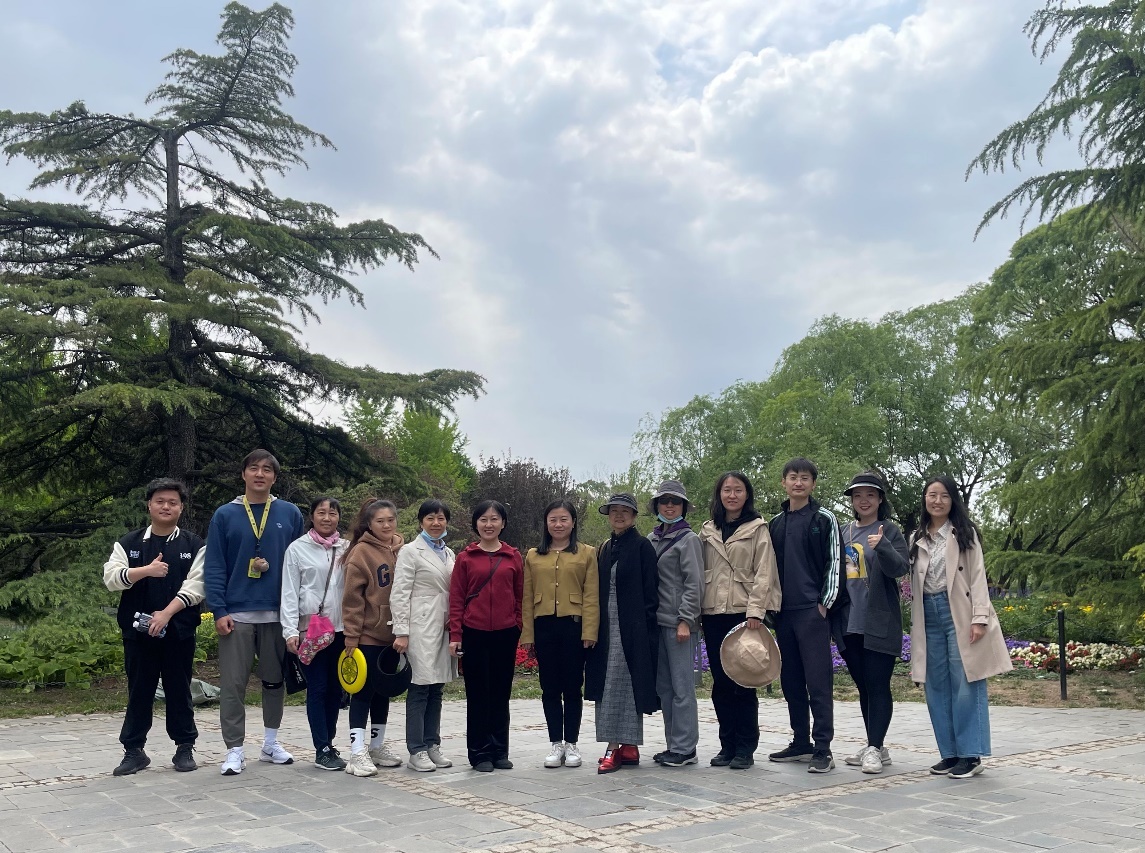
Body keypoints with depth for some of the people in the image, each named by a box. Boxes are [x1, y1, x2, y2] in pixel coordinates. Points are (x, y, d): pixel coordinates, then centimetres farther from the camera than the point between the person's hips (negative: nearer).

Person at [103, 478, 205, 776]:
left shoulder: (194, 545, 3)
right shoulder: (128, 544, 8)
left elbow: (194, 586, -6)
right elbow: (111, 578, -4)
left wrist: (166, 613, -17)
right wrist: (146, 570, -18)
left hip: (179, 630, -1)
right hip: (138, 629, 1)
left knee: (179, 689, 6)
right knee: (139, 690, 6)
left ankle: (185, 747, 16)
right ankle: (134, 750, 15)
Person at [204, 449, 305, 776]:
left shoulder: (290, 514, 4)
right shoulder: (225, 515, 1)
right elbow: (214, 568, -2)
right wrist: (219, 611, -10)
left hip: (278, 613, 2)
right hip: (236, 614, -1)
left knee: (275, 680, 12)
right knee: (233, 684, 1)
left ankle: (271, 742, 27)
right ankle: (235, 750, 11)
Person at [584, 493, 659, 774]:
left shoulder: (642, 547, -5)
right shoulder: (605, 549, 15)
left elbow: (649, 591, -9)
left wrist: (646, 626, -15)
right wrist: (595, 627, 10)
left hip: (632, 629, -7)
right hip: (608, 628, 7)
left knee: (621, 686, -8)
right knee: (608, 686, 8)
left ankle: (615, 748, -5)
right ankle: (628, 748, 15)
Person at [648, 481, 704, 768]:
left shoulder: (688, 539, -4)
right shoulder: (651, 539, 14)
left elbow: (694, 583, -9)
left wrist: (685, 620, -14)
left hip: (679, 622, -7)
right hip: (657, 621, 7)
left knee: (682, 686, -4)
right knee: (664, 686, 10)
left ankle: (685, 748, 3)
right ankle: (674, 744, 19)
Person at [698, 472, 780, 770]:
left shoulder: (757, 529, 2)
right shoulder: (708, 530, 14)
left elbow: (764, 574, -5)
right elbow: (701, 572, 15)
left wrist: (755, 612, -15)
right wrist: (696, 612, 8)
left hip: (744, 614, -4)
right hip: (713, 613, 4)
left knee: (743, 683, -3)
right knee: (721, 683, 6)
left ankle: (745, 749, 6)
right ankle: (727, 745, 16)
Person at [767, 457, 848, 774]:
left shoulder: (824, 519, 0)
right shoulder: (776, 523, 15)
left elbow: (835, 562, -4)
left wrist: (825, 603, -10)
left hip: (814, 611, -6)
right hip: (784, 612, 6)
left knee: (818, 681, -7)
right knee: (791, 682, 11)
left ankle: (823, 748, -4)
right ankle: (801, 742, 20)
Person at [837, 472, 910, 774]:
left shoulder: (890, 530, -2)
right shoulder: (844, 532, 13)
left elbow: (900, 568, -14)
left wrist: (882, 546, -30)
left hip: (879, 623, -6)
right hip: (849, 623, 6)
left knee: (878, 686, -5)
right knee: (863, 686, 11)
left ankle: (875, 748, -3)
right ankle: (875, 747, 19)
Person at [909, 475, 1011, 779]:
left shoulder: (965, 533, 4)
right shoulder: (917, 539, 15)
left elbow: (977, 577, -3)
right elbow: (913, 583, 14)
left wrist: (979, 618, -12)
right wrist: (914, 625, 6)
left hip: (958, 613, -4)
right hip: (928, 616, 4)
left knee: (965, 686, -6)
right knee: (937, 688, 5)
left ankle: (971, 755, -1)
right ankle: (950, 753, 12)